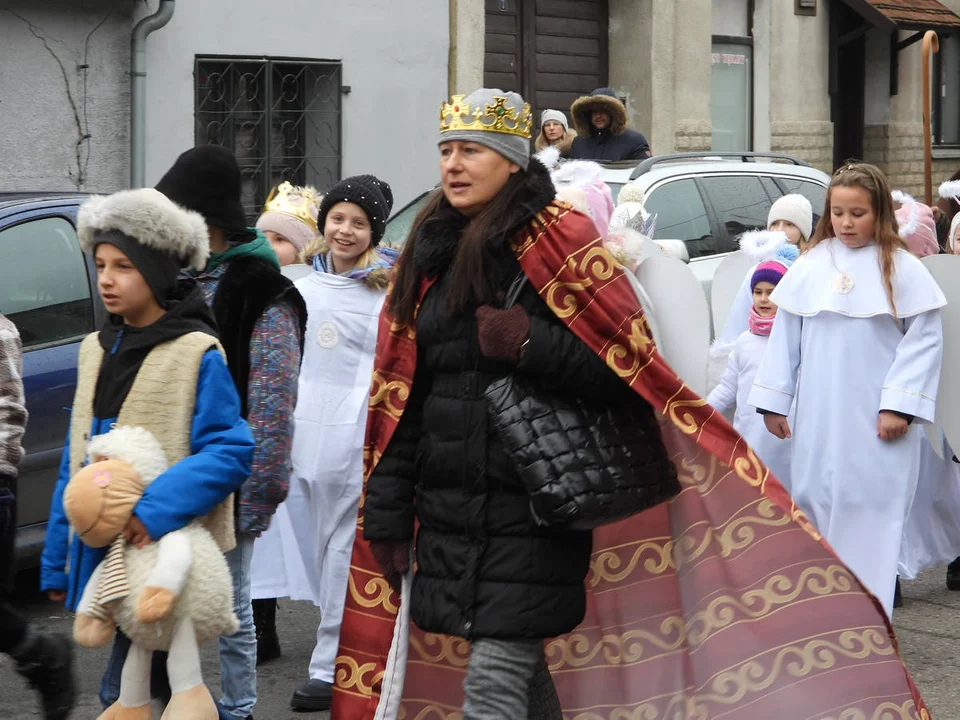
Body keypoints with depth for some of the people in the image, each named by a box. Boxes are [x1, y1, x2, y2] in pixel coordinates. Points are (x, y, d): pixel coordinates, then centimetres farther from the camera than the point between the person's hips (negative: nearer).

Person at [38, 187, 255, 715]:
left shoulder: (197, 354, -9)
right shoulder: (96, 350, 11)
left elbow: (229, 452, -15)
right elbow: (76, 460, 14)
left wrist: (158, 508, -27)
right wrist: (57, 562, 13)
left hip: (165, 548, -6)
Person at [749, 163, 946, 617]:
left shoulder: (901, 268, -3)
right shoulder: (811, 265, 6)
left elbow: (924, 339, -4)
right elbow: (785, 335, 9)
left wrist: (899, 405, -11)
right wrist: (774, 402, 6)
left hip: (876, 425, -3)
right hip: (817, 421, 3)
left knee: (869, 518, -3)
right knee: (815, 505, 8)